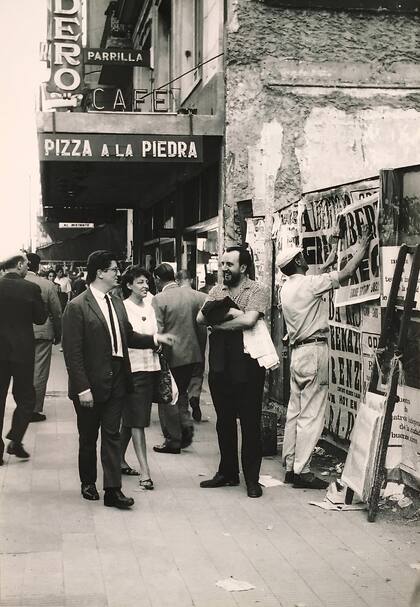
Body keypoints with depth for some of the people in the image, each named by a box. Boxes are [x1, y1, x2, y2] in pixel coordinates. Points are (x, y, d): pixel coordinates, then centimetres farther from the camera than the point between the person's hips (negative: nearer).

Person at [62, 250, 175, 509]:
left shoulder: (117, 304, 9)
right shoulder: (77, 307, -13)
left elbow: (128, 337, 17)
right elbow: (73, 352, -15)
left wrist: (155, 339, 2)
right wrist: (82, 388, -18)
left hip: (116, 381, 5)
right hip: (91, 384, -5)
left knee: (112, 434, 4)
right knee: (88, 437, 11)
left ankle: (113, 490, 5)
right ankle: (88, 482, 29)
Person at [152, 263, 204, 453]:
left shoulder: (159, 300, -15)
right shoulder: (192, 294, 3)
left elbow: (157, 331, -16)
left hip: (170, 356, -6)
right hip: (191, 353, 6)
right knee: (181, 393, 23)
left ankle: (173, 440, 12)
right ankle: (186, 427, 12)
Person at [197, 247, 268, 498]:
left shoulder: (256, 291, -5)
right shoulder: (217, 291, 12)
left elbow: (249, 319, -22)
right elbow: (200, 318, -1)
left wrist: (217, 322, -11)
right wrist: (230, 313, -14)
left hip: (247, 365, -6)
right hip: (220, 364, 6)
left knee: (250, 422, 1)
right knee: (224, 421, 13)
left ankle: (252, 478, 10)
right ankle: (228, 472, 25)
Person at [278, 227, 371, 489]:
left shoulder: (286, 288, 11)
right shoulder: (308, 283, -13)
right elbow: (345, 275, -11)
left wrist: (333, 258, 33)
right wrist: (362, 249, 1)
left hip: (297, 350, 9)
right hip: (314, 351, -9)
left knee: (295, 412, 12)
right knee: (311, 414, -6)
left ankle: (291, 466, 16)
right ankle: (302, 471, -5)